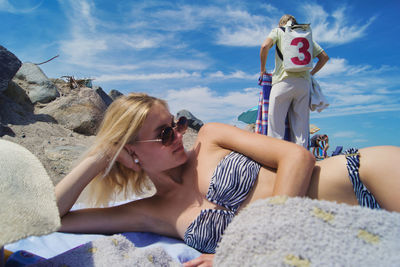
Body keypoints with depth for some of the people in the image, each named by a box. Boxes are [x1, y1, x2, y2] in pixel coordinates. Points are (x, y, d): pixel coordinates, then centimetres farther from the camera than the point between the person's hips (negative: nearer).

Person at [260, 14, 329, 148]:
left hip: (284, 80, -4)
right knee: (301, 128, 4)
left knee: (276, 124, -4)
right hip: (304, 83, 4)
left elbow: (265, 46, -4)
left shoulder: (278, 31, 15)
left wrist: (262, 69, 6)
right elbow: (324, 57, 22)